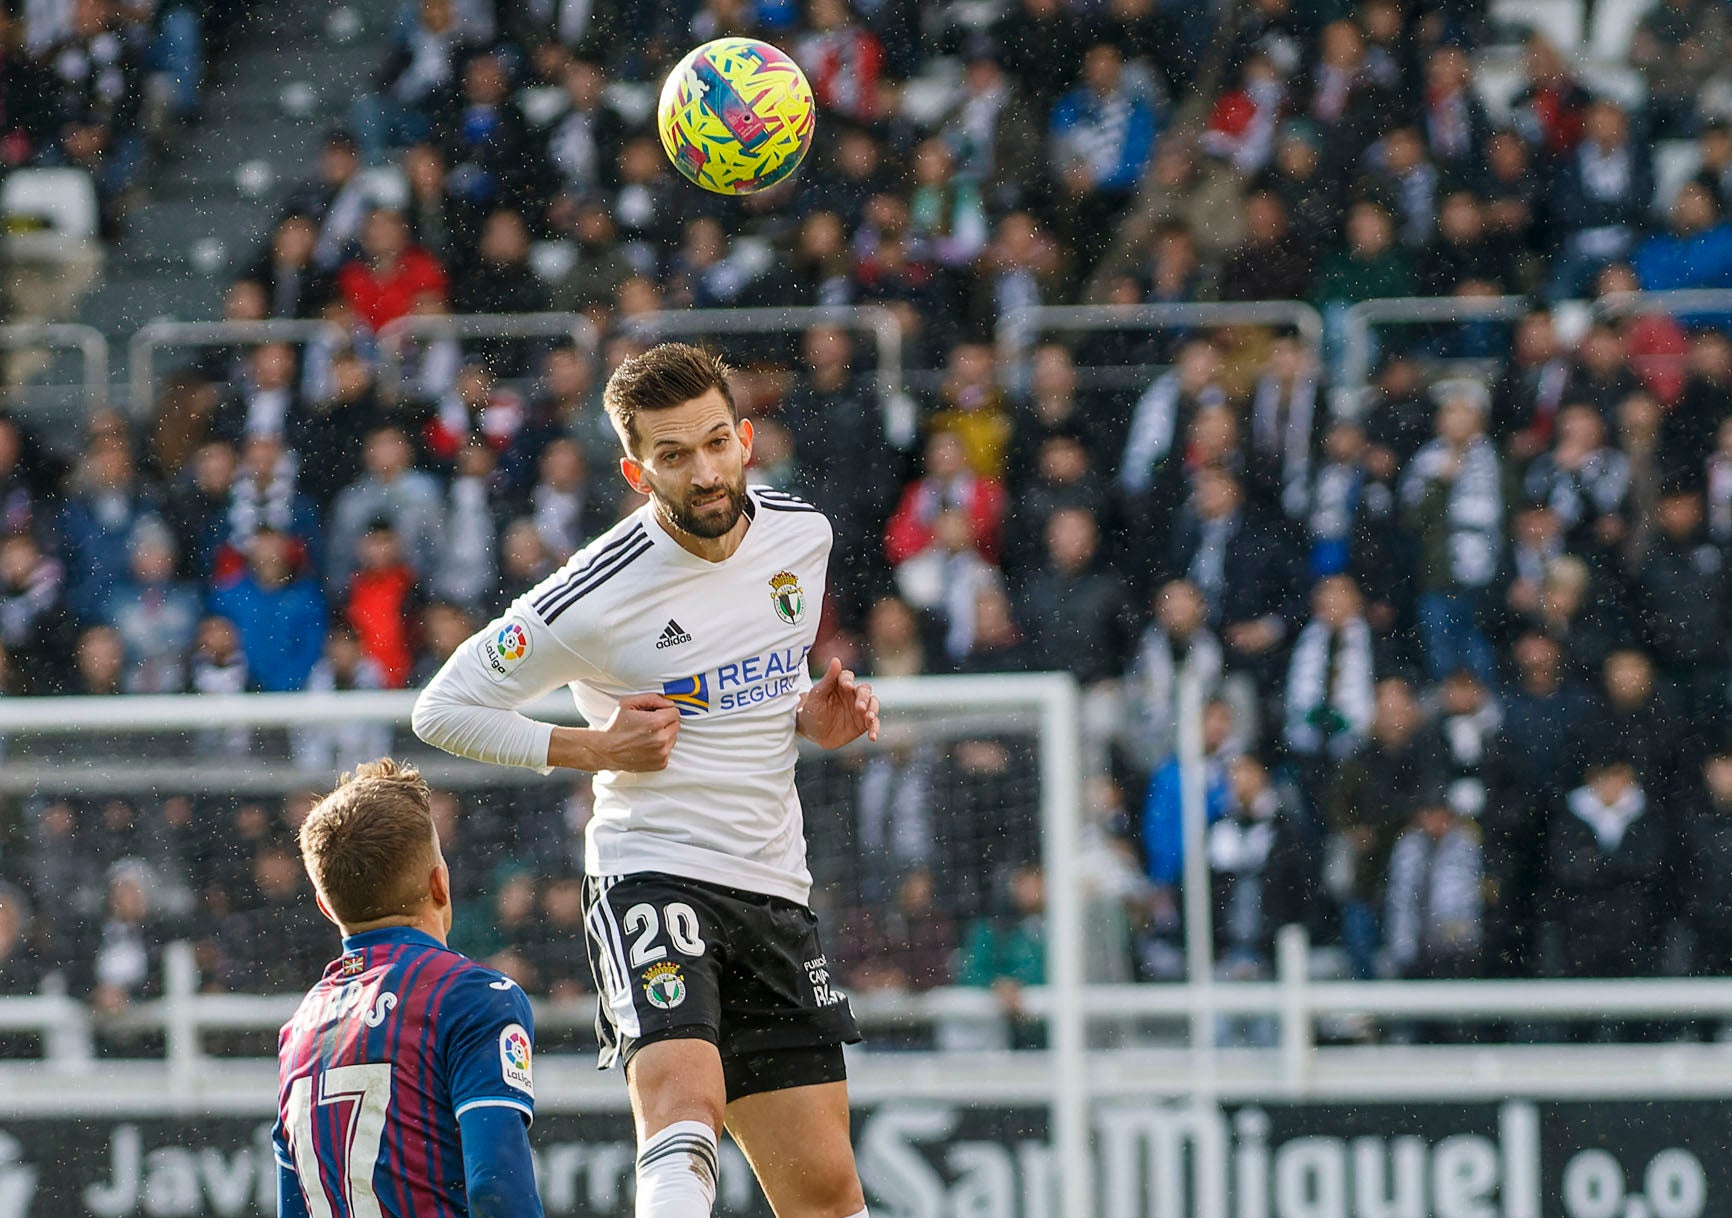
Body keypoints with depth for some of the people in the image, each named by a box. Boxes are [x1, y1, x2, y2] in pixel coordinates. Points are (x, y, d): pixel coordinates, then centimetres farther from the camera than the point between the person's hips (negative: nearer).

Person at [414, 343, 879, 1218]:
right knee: (685, 1102, -32)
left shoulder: (801, 534, 5)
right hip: (652, 877, -6)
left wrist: (810, 715, 4)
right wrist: (595, 748, -13)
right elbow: (444, 709, -5)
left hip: (773, 891, 6)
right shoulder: (595, 596, -14)